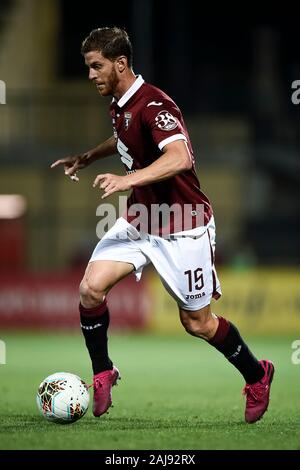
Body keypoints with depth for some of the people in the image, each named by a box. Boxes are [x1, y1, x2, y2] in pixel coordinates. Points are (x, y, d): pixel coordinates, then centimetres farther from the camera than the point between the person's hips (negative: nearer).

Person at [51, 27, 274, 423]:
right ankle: (102, 375, 6)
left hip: (183, 230, -7)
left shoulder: (153, 104, -24)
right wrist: (86, 158, 28)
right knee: (91, 287, -12)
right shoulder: (119, 104, 5)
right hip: (140, 221, 8)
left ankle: (257, 376, 28)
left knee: (197, 322, 4)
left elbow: (180, 157, -41)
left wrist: (128, 179, -50)